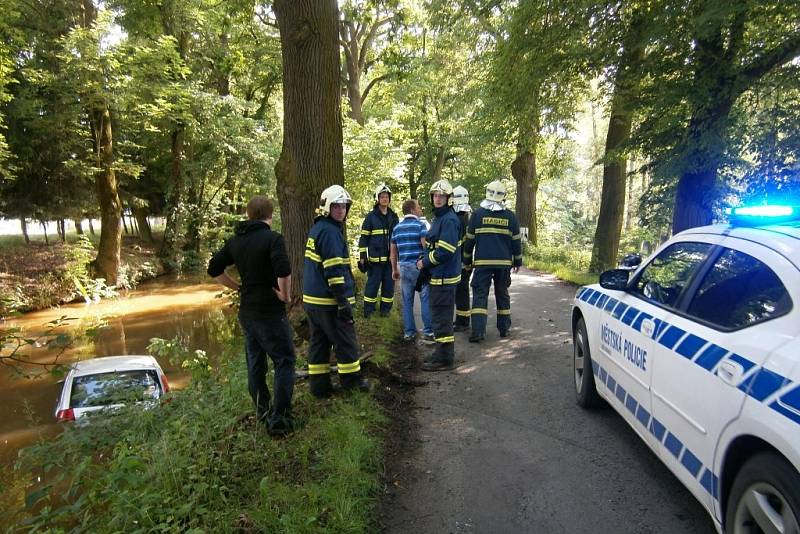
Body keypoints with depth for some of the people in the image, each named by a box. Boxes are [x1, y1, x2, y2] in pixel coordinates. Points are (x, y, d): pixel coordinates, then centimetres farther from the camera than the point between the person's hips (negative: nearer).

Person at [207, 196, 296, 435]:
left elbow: (214, 269, 12)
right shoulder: (272, 238, -15)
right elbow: (283, 270, -29)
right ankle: (279, 418, -1)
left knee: (255, 362, 17)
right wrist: (285, 295, -15)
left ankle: (262, 411, 29)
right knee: (284, 361, 2)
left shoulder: (235, 240, 7)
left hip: (246, 312, 7)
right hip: (270, 312, -7)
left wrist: (238, 287, 13)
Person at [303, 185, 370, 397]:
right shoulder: (330, 231, -16)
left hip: (312, 298, 10)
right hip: (328, 300, -9)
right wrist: (344, 301, -20)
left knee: (319, 341, 13)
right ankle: (351, 379, 18)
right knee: (345, 339, 5)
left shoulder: (317, 229, 15)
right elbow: (334, 270, -21)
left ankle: (318, 384, 19)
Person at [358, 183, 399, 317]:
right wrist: (362, 256, -7)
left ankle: (385, 309, 19)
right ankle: (368, 310, 11)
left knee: (389, 284, 8)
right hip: (375, 258, -4)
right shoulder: (371, 216, -1)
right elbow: (364, 237, -2)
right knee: (372, 283, 0)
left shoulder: (394, 216, 12)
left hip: (390, 257, 4)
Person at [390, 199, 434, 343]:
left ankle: (409, 332, 12)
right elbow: (426, 247, -13)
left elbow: (393, 252, 16)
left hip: (404, 267, 5)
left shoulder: (397, 228, 13)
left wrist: (394, 269, 23)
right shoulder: (420, 225, -5)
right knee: (425, 299, 1)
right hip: (419, 266, -5)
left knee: (407, 301, 9)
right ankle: (428, 331, 3)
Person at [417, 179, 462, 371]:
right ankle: (442, 353, 30)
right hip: (438, 276, 10)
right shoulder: (439, 218, 16)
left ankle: (445, 359, 5)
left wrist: (425, 262, -12)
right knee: (440, 315, 18)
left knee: (441, 317, -4)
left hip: (445, 276, -10)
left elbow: (445, 251, -23)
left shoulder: (449, 220, -16)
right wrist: (424, 261, 8)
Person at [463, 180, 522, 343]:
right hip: (504, 262, 2)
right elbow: (516, 241, 8)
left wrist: (468, 260, 13)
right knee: (502, 294, 15)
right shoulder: (510, 216, 3)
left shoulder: (478, 213, -1)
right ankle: (504, 329, 21)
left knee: (480, 294, -1)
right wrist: (517, 261, 18)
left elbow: (469, 239, 3)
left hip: (482, 262, -2)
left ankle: (478, 331, -11)